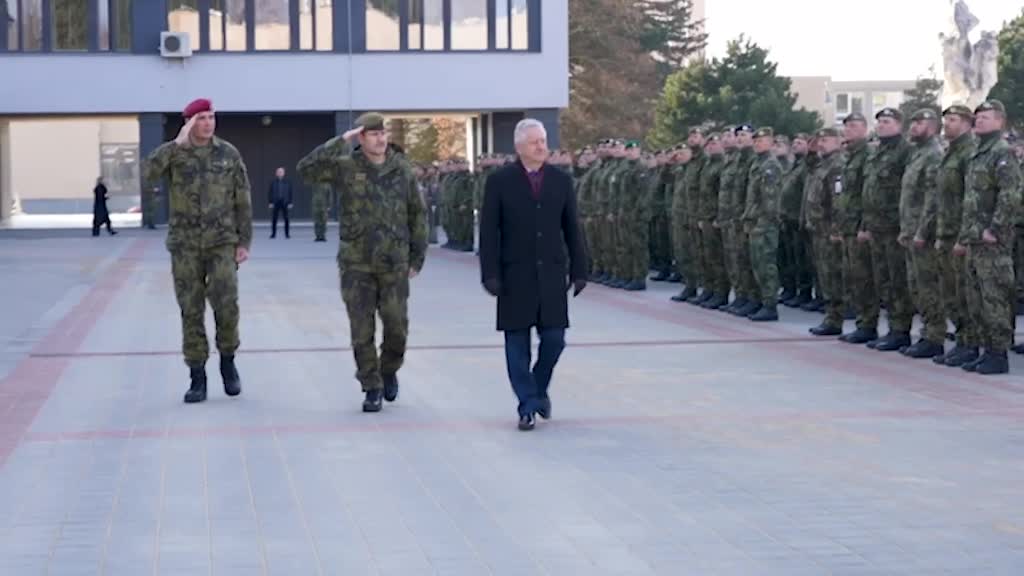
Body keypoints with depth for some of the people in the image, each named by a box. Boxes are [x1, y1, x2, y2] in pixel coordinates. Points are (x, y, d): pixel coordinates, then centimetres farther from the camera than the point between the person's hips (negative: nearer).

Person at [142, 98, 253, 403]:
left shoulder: (229, 154, 2)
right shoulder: (173, 152, 0)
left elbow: (243, 201, 3)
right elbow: (149, 175, -21)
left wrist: (244, 242, -3)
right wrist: (178, 143, -24)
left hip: (222, 242, 0)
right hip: (185, 245, 1)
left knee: (225, 304, -15)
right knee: (191, 312, 1)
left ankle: (227, 361, 11)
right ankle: (197, 378, 9)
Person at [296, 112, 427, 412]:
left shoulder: (401, 169, 4)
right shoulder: (346, 166, -2)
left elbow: (417, 214, 10)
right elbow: (306, 170, -17)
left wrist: (417, 256, 8)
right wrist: (340, 142, -18)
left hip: (394, 264, 1)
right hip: (356, 264, -1)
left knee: (397, 327, 3)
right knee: (362, 331, 1)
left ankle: (389, 371, 31)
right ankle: (372, 388, 13)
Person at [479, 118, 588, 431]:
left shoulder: (561, 181, 7)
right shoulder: (499, 182, -1)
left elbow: (572, 229, 9)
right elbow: (489, 231, -3)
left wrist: (579, 270, 5)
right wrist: (490, 274, -9)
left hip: (551, 274, 2)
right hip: (515, 276, -2)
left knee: (554, 338, 0)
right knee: (517, 342, 1)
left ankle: (538, 389, 24)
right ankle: (528, 405, 8)